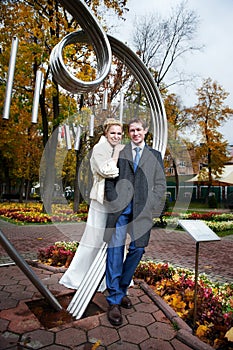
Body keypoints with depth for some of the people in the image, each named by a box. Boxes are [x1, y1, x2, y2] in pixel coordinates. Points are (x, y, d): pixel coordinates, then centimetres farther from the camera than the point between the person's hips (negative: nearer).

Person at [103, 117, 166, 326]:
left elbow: (160, 184, 10)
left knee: (137, 250, 4)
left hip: (142, 210, 2)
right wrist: (113, 201, -3)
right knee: (115, 250, -5)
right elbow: (109, 180, 11)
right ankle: (114, 301, 5)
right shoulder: (118, 153, 14)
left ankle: (122, 289, 25)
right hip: (120, 208, -1)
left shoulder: (155, 156, 16)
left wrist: (153, 207, -2)